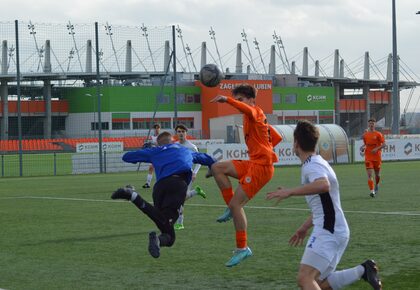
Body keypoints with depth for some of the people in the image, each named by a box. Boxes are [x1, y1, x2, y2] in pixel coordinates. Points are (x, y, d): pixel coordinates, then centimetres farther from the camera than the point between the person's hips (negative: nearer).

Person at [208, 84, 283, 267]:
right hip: (253, 163, 9)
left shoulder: (256, 112, -5)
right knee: (217, 168, 1)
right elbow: (277, 138, 26)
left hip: (261, 166, -9)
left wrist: (227, 100, -44)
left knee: (235, 204, -10)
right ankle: (232, 208, 2)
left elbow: (248, 110, -33)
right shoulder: (255, 118, 22)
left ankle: (242, 249, -3)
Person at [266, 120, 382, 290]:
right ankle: (363, 270, 11)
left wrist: (290, 192, -33)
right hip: (334, 231, 10)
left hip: (328, 231, -10)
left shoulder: (311, 165, -12)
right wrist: (304, 228, 33)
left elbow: (323, 185, -37)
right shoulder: (317, 163, 19)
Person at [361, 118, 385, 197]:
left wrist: (377, 148, -21)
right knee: (369, 174, -13)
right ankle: (372, 191, -17)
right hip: (368, 157, 1)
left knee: (377, 174, 12)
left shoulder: (378, 134, -2)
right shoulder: (365, 135, 7)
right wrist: (363, 147, -2)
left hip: (377, 157, -1)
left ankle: (376, 185, 42)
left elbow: (384, 144, -6)